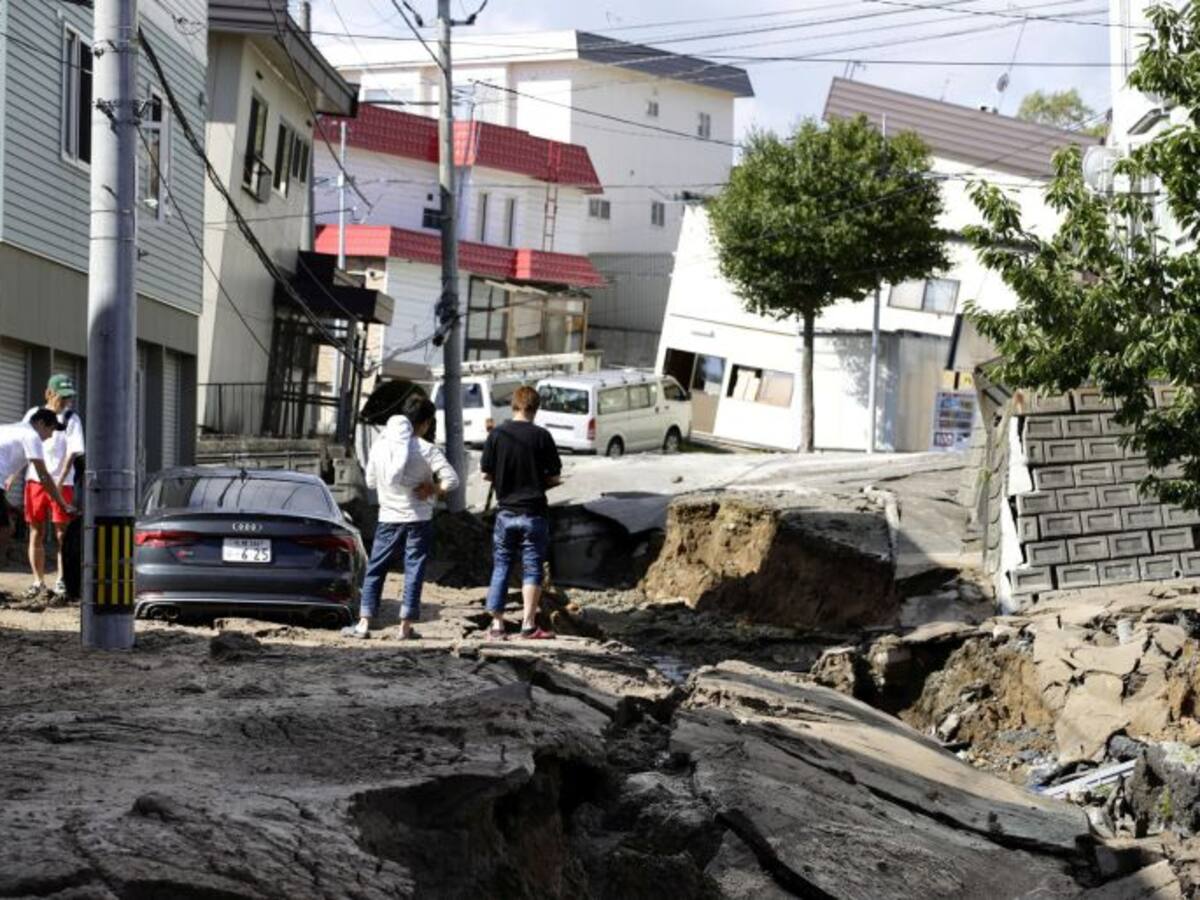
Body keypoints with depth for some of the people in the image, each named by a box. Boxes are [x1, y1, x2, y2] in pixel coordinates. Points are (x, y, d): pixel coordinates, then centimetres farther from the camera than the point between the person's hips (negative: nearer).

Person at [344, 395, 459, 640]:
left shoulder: (379, 447, 2)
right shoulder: (427, 449, -10)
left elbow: (370, 481, 12)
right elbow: (451, 480, -17)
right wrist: (434, 489, -3)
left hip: (388, 517, 3)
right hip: (419, 519, -3)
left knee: (375, 570, 9)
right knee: (414, 570, 3)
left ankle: (364, 623, 4)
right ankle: (406, 626, 3)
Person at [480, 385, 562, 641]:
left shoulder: (497, 435, -4)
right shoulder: (541, 436, -8)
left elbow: (486, 474, -1)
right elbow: (554, 477, -5)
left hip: (506, 511, 2)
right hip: (534, 512, -2)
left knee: (501, 567, 11)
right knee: (532, 568, 5)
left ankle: (497, 624, 9)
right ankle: (529, 624, 1)